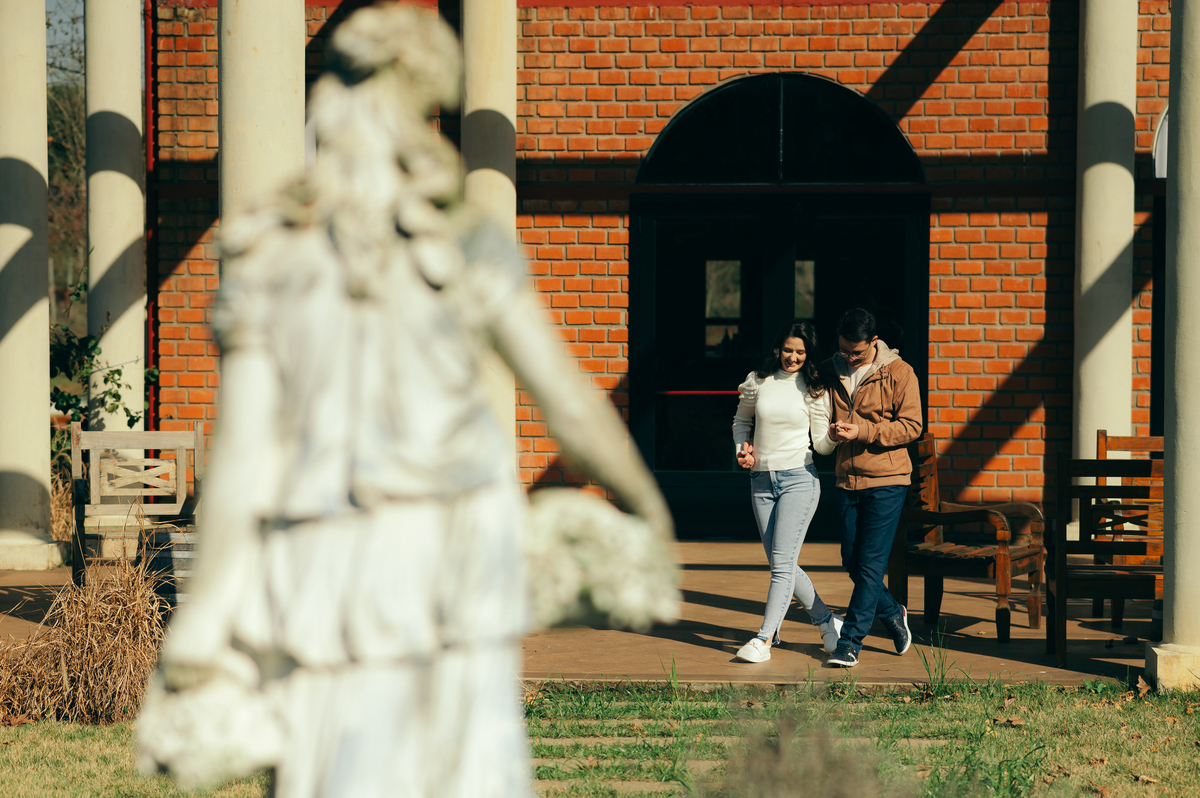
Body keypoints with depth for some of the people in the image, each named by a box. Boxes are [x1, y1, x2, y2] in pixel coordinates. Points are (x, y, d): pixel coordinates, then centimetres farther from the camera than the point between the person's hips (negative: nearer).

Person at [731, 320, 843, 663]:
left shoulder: (813, 390, -1)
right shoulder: (757, 382, 5)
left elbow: (822, 444, -1)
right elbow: (741, 420, 21)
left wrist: (835, 434, -22)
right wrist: (743, 447, 3)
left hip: (798, 479, -4)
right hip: (762, 480, 4)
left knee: (782, 562, -12)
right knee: (781, 565, 8)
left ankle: (764, 640, -13)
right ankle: (827, 621, 25)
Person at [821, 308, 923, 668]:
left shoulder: (898, 373, -5)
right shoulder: (829, 372, 7)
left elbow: (911, 426, -8)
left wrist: (863, 431, -17)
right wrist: (829, 431, -5)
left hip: (887, 480, -5)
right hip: (847, 479, 5)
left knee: (871, 563, -7)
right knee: (852, 562, 8)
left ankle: (850, 642, -6)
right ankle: (892, 614, 31)